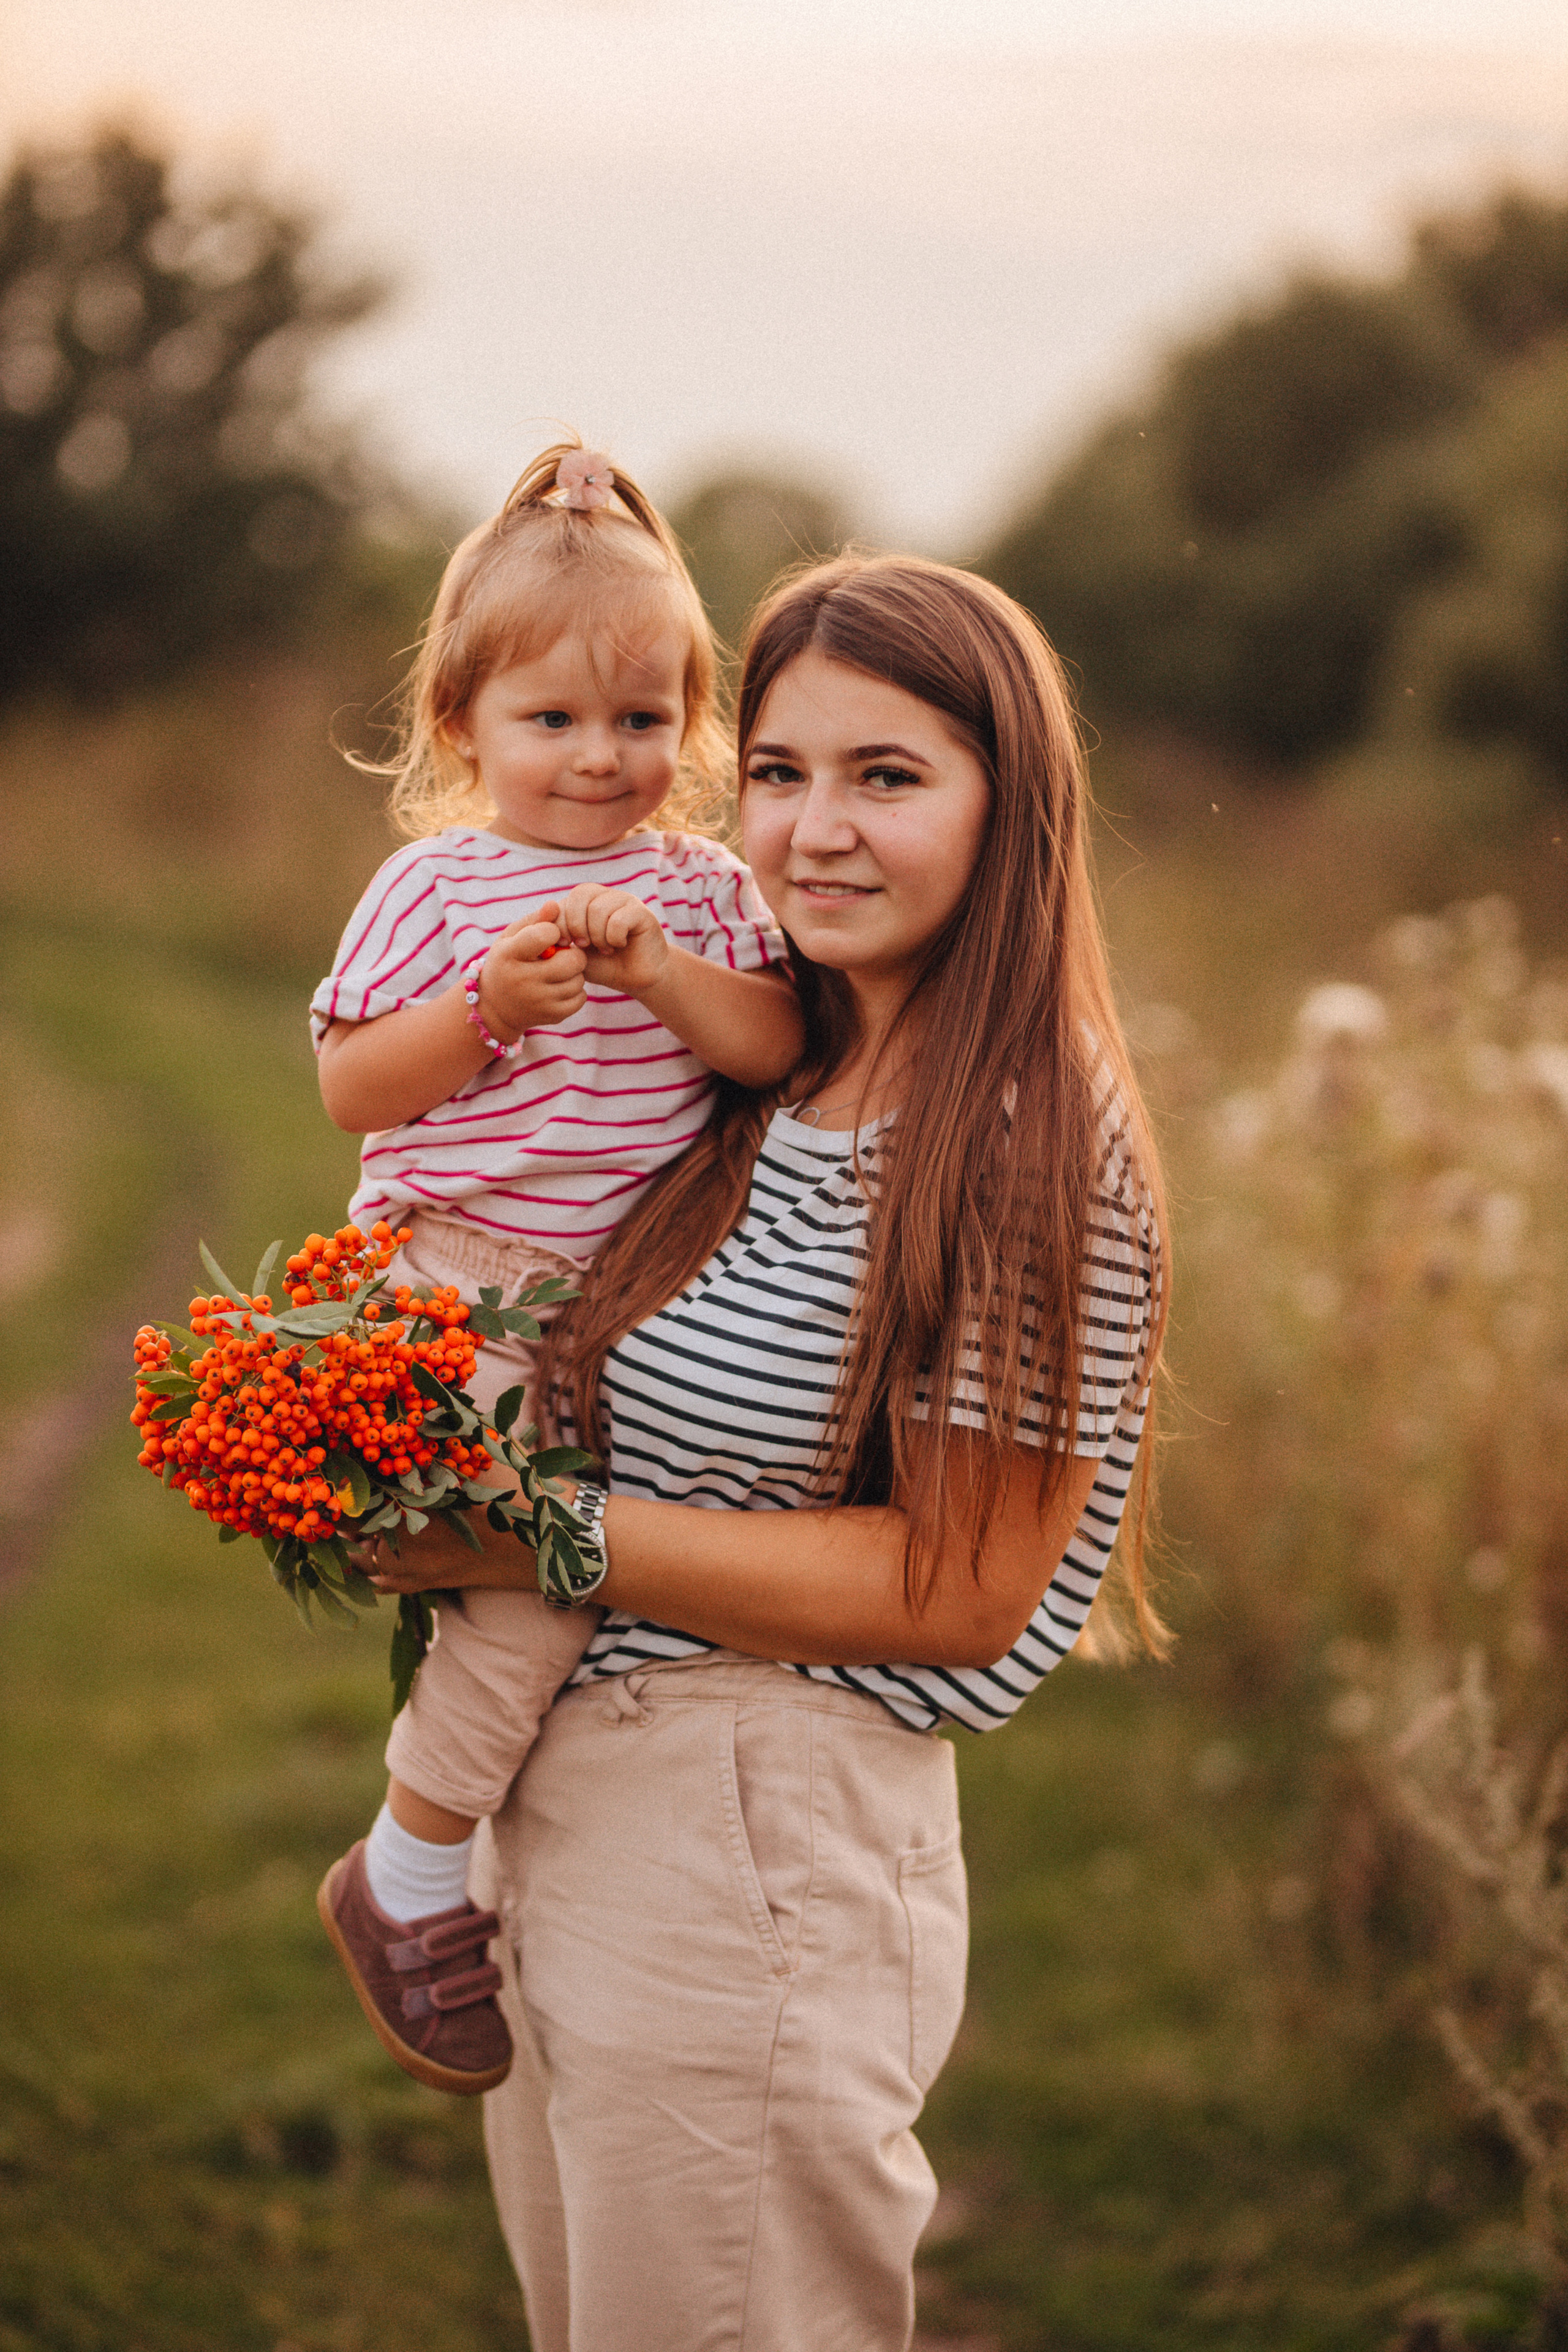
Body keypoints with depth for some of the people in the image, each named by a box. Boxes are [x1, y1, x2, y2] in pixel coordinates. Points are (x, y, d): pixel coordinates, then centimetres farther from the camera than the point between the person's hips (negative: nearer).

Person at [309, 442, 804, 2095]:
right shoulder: (434, 888, -3)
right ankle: (407, 1877, 1)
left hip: (627, 1284, 5)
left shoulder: (697, 888, 7)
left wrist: (657, 967, -19)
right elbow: (351, 1091, -6)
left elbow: (775, 1045, -4)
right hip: (461, 1287, -5)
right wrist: (487, 1003, -20)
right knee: (553, 1566, -14)